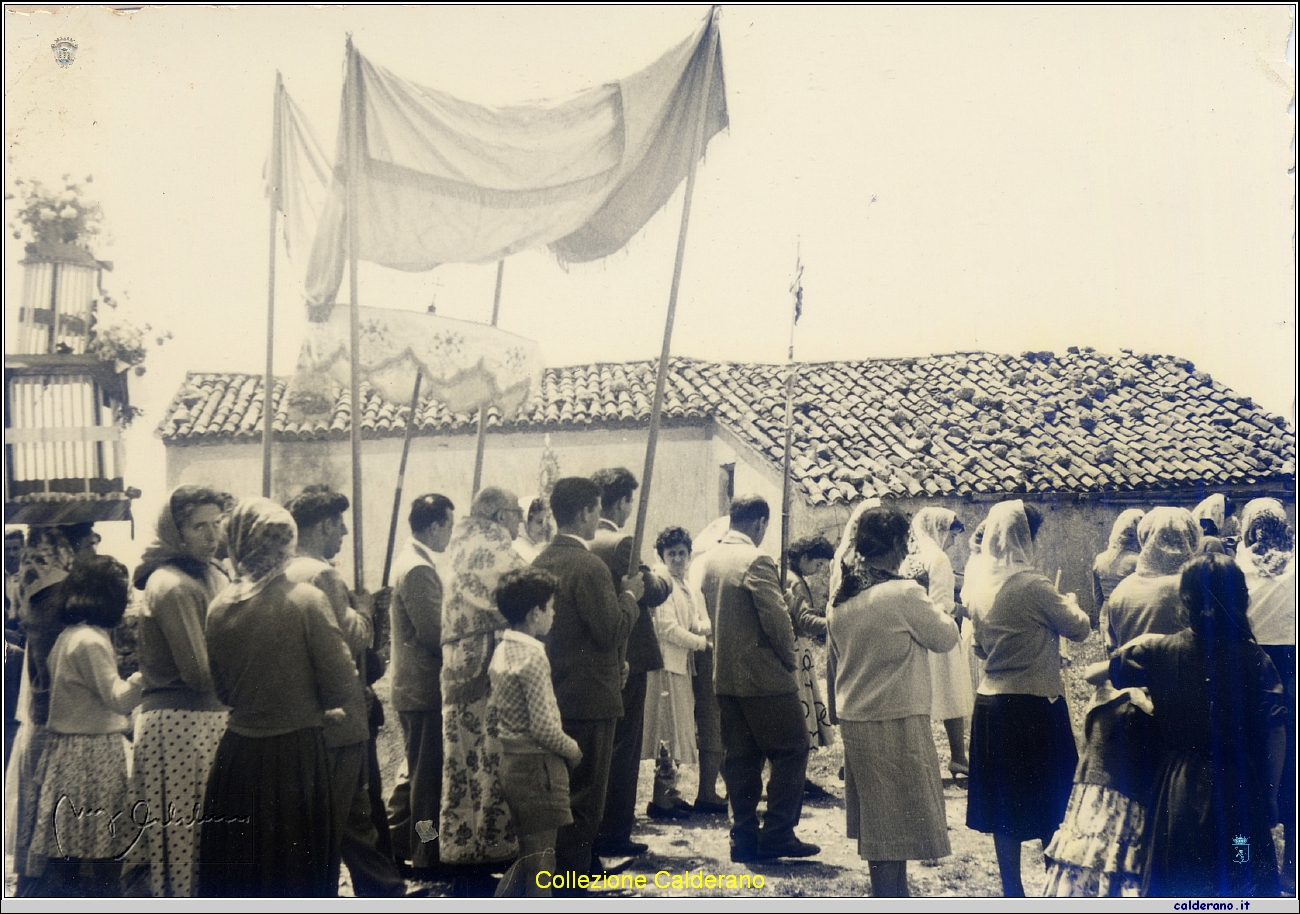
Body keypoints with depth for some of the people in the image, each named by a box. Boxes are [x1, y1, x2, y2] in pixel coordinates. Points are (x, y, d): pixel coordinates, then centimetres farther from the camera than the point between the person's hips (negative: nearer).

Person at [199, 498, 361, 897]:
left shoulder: (219, 607, 1)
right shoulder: (307, 600, -13)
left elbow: (225, 690, 12)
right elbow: (343, 689, -12)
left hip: (237, 752, 4)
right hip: (297, 754, -4)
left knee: (234, 876, 14)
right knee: (294, 867, 7)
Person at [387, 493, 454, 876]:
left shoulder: (411, 561, 13)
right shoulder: (419, 570, -20)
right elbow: (437, 635, -23)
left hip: (414, 687, 10)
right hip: (426, 689, -10)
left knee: (420, 772, 19)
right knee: (428, 775, 1)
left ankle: (391, 840, 26)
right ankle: (427, 855, 12)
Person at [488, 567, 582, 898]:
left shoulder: (501, 651, 7)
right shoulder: (533, 656, -19)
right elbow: (544, 727, -22)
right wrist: (573, 749, -4)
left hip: (511, 760, 9)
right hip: (537, 764, -9)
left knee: (529, 855, 19)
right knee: (540, 861, 1)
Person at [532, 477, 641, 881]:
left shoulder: (541, 562, 7)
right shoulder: (589, 567, -20)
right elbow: (611, 632, -21)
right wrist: (629, 596, -4)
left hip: (553, 692, 9)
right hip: (589, 694, -9)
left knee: (560, 788, 19)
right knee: (584, 792, 0)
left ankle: (553, 871, 28)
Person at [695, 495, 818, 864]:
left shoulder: (710, 559, 9)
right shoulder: (755, 561, -16)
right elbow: (776, 618, -19)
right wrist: (788, 658, -3)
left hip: (724, 676, 8)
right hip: (763, 677, -8)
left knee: (740, 758, 11)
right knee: (791, 751, 3)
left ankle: (744, 838, 12)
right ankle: (777, 833, 1)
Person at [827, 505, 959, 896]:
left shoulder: (841, 599, 7)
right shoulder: (904, 593, -16)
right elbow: (946, 637, -6)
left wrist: (838, 713, 21)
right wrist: (926, 599, 10)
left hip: (855, 721, 8)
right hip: (897, 721, -8)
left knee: (878, 825, 17)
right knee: (898, 824, -1)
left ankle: (893, 896, 26)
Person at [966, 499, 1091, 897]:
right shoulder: (1033, 585, -17)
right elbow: (1079, 628, -7)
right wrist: (1071, 604, 13)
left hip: (990, 702, 7)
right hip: (1034, 703, -7)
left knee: (1004, 802, 12)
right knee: (1051, 799, 7)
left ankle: (1012, 890, 20)